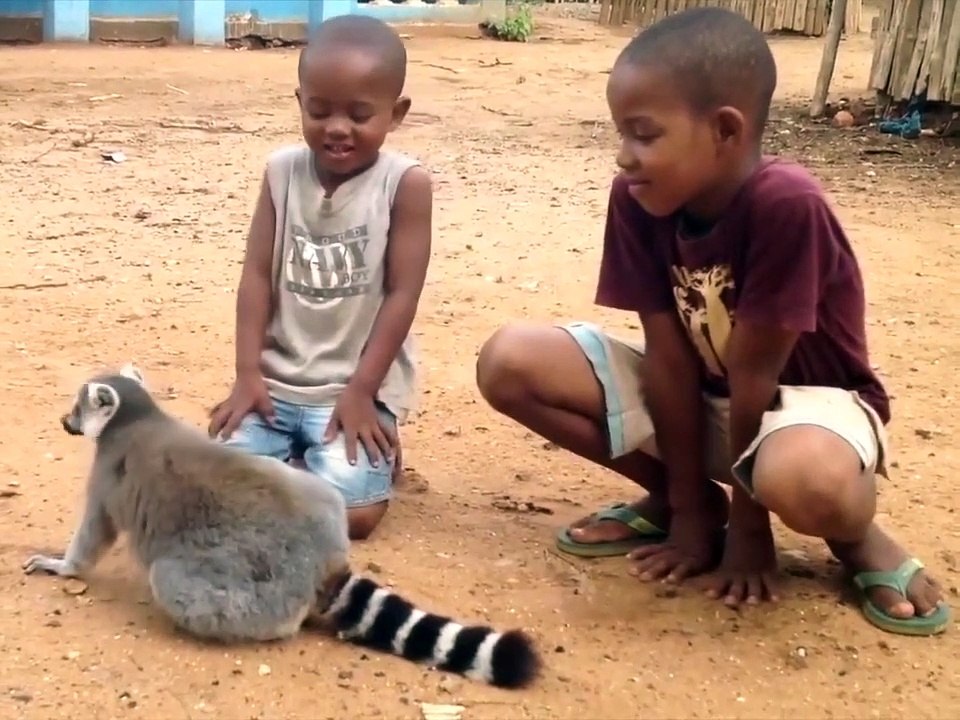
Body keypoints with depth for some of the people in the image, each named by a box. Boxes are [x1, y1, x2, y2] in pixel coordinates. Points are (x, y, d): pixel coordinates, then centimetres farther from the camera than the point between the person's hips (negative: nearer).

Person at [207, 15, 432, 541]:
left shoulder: (405, 183, -9)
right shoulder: (282, 171, 1)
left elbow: (402, 295, -9)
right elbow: (257, 276, 2)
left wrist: (360, 392, -12)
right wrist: (248, 374, -5)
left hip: (358, 388, -3)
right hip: (276, 383, 3)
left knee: (351, 513, -21)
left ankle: (377, 452, 12)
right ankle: (301, 451, 15)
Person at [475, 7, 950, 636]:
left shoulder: (787, 206, -31)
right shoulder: (638, 200, -16)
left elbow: (752, 374, -25)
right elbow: (669, 359, -15)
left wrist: (747, 522, -14)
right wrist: (690, 509, -12)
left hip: (804, 394, -5)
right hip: (694, 393, 6)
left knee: (805, 481, -43)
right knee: (510, 362, -12)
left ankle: (858, 531, -3)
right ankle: (668, 500, 7)